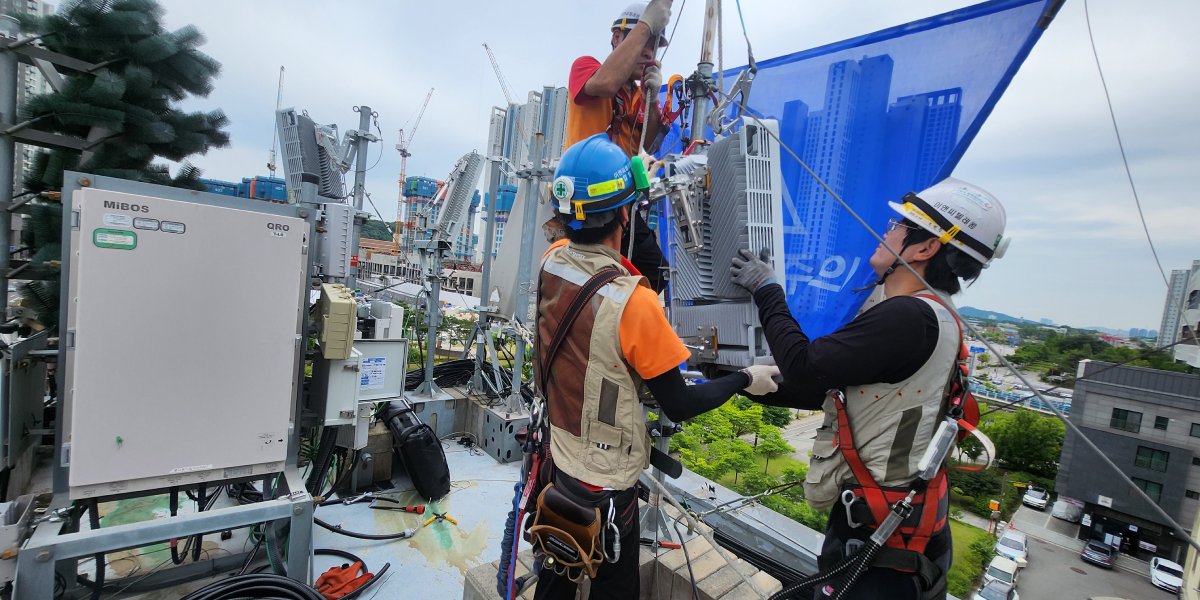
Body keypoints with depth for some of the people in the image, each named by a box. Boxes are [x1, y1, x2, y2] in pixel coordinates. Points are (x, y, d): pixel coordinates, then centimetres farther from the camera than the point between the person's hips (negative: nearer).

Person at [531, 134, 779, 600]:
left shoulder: (551, 261, -13)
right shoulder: (633, 302, -32)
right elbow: (680, 405, -20)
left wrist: (642, 200, 17)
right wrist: (747, 380, -4)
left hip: (557, 460, 6)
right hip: (605, 484, -6)